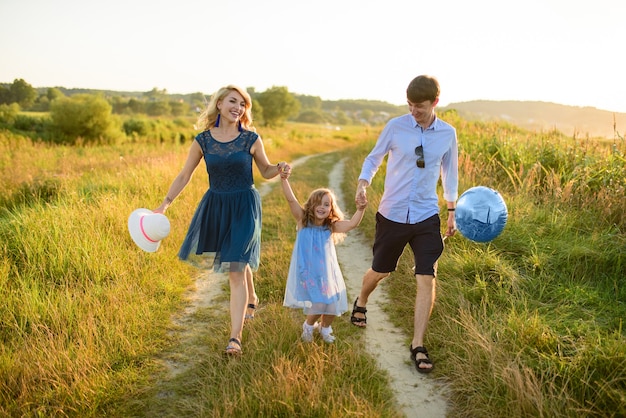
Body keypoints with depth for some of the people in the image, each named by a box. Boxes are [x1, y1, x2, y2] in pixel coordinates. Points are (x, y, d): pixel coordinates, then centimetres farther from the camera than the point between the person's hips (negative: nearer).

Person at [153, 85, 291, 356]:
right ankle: (250, 299, 49)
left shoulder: (251, 139, -6)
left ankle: (235, 337, -4)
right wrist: (165, 204, -1)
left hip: (244, 208, -3)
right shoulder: (203, 140, -2)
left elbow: (266, 171, 5)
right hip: (215, 207, 3)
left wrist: (280, 169, -17)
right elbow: (185, 175, 4)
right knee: (236, 262, 18)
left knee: (236, 269, -8)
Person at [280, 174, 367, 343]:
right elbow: (291, 200, -15)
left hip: (327, 272, 3)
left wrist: (360, 209, -30)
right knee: (317, 304, -11)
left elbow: (352, 223, -14)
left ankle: (325, 328, 37)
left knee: (332, 304, 5)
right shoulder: (303, 221, -4)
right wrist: (284, 180, -25)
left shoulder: (331, 227, -1)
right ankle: (308, 326, 23)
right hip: (307, 273, -3)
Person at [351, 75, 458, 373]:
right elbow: (374, 158, 4)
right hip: (392, 214, -1)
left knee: (427, 279, -7)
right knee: (380, 271, 16)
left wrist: (452, 211, 15)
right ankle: (360, 303, 50)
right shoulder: (396, 126, -6)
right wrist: (363, 183, -15)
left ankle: (418, 346, 6)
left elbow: (449, 172, 13)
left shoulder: (448, 134, 0)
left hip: (427, 218, 1)